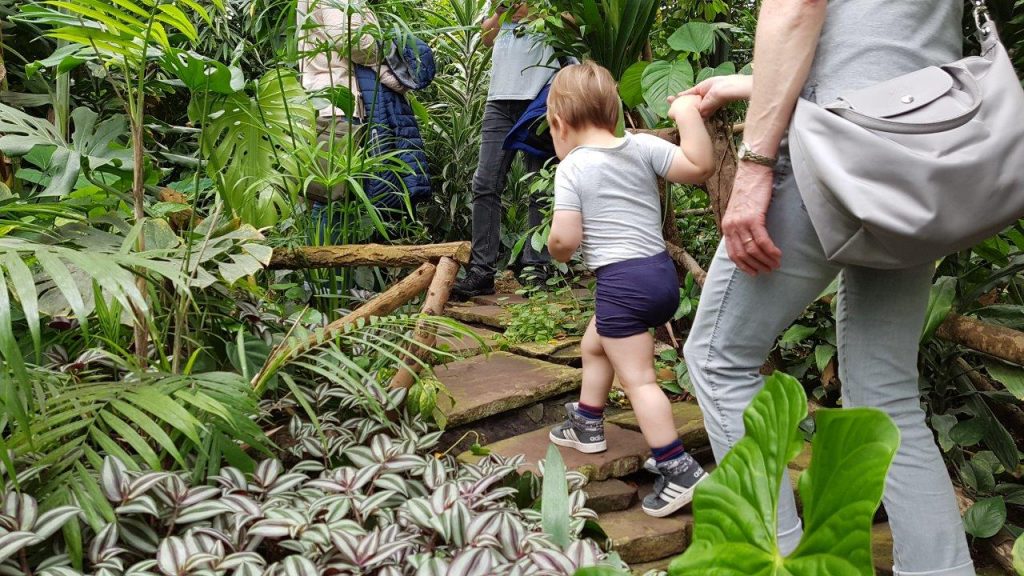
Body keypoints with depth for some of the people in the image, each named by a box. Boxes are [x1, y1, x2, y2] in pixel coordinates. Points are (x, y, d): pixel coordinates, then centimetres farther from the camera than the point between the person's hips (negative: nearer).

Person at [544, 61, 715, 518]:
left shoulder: (572, 167, -8)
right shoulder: (642, 146, 4)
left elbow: (565, 239, -15)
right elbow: (700, 167, -4)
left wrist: (556, 249, 8)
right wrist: (688, 113, 1)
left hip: (621, 281, -8)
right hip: (662, 272, 8)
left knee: (637, 378, -2)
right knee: (595, 344, 27)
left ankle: (679, 470, -3)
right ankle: (587, 424, 42)